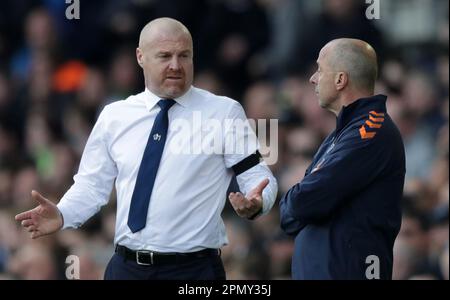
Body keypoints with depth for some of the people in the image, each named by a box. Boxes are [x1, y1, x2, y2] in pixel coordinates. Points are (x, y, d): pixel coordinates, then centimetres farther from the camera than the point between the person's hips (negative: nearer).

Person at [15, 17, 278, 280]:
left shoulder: (224, 112, -1)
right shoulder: (114, 116, 7)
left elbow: (257, 176, -2)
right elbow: (93, 185, 11)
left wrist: (255, 204, -25)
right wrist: (61, 215, -9)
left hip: (195, 269, -3)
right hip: (126, 267, 3)